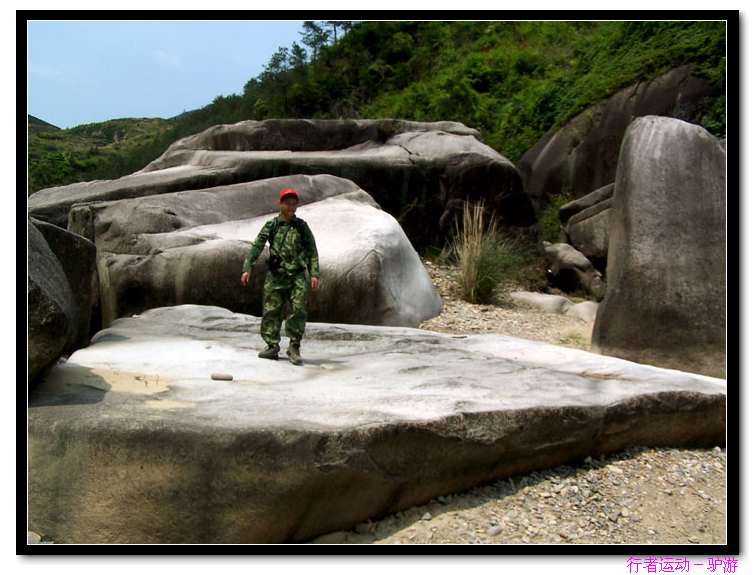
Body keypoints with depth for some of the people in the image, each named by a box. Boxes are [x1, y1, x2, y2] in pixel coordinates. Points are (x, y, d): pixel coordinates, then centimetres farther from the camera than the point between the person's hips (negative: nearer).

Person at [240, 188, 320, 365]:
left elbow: (312, 251, 5)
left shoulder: (302, 226, 6)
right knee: (271, 311, 1)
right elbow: (256, 247, 3)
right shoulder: (271, 225, 5)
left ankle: (294, 347, 0)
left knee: (299, 310, -9)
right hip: (275, 275, 1)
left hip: (297, 275, -1)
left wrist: (314, 274, -5)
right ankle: (272, 346, 11)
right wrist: (247, 268, -6)